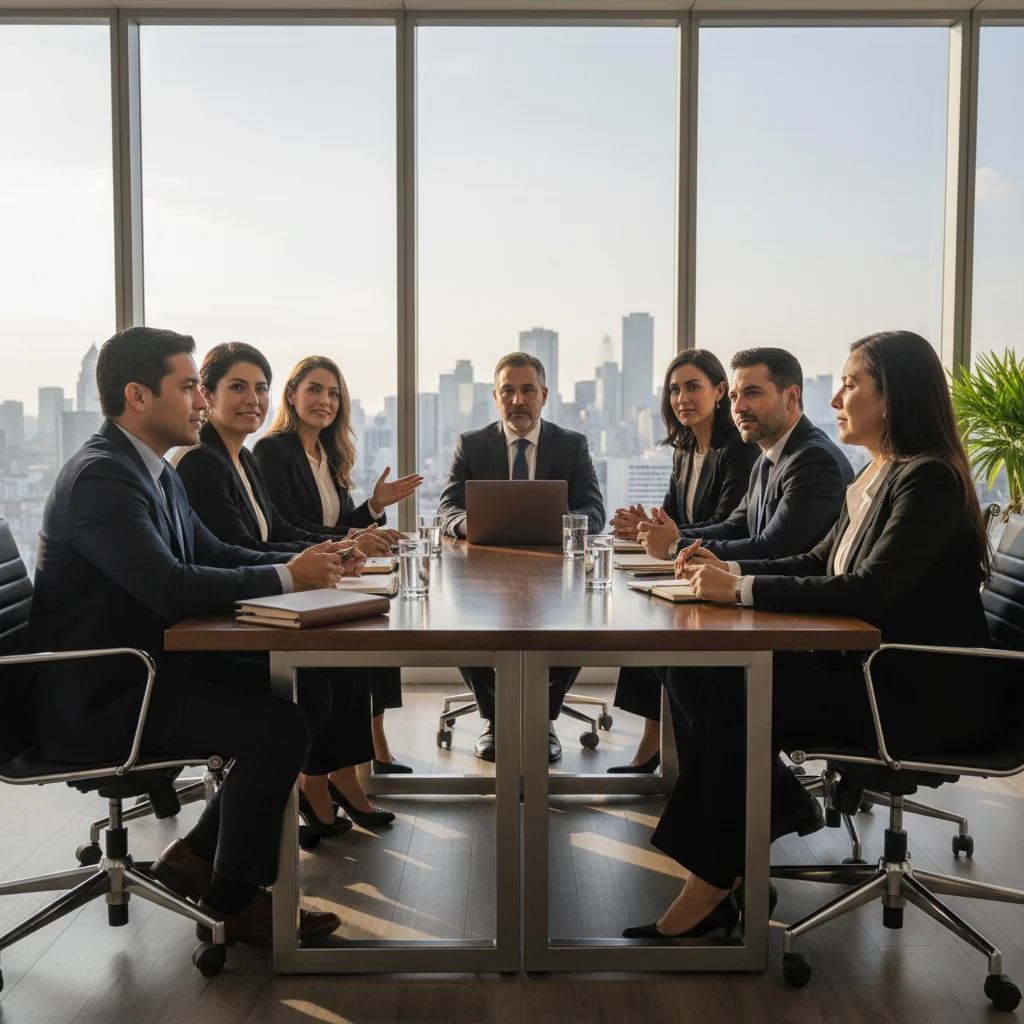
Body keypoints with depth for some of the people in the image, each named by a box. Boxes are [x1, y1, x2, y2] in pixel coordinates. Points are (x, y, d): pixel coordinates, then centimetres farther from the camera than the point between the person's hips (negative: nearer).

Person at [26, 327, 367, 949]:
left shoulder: (155, 471, 11)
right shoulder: (99, 476, -20)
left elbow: (213, 554, 14)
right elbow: (171, 589, -30)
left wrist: (312, 562, -2)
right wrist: (286, 577, -20)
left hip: (151, 667, 10)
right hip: (98, 696, -10)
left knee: (311, 693, 1)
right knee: (279, 727, -20)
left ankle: (201, 854, 12)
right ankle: (233, 898, 3)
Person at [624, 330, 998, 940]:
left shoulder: (929, 479, -16)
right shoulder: (877, 475, 13)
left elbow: (868, 592, -25)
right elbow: (820, 564, 17)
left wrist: (742, 588, -22)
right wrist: (729, 570, 3)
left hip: (927, 695, -8)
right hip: (872, 669, 8)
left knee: (735, 696, -19)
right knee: (711, 675, -11)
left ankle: (709, 890, -7)